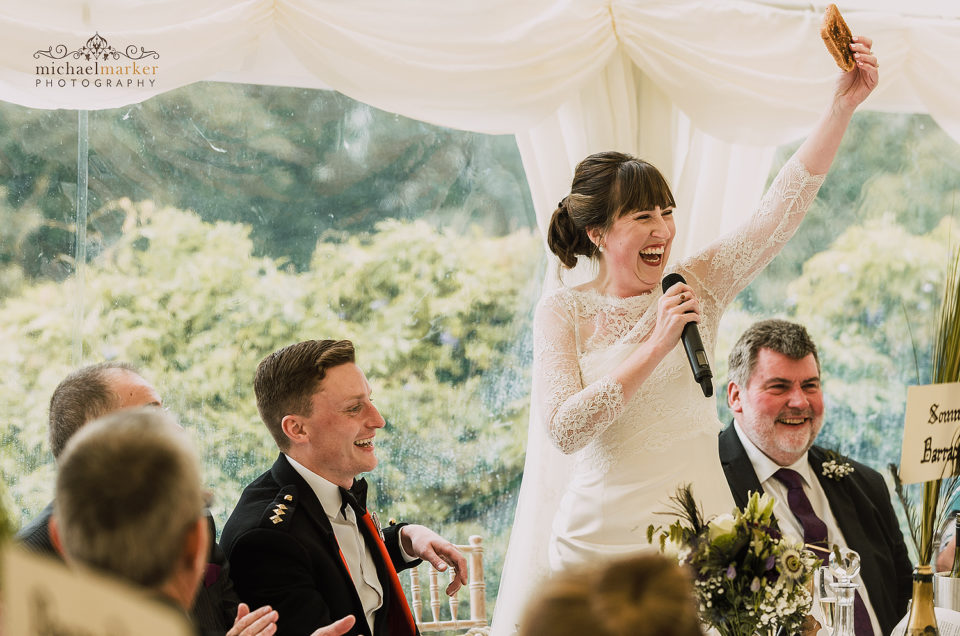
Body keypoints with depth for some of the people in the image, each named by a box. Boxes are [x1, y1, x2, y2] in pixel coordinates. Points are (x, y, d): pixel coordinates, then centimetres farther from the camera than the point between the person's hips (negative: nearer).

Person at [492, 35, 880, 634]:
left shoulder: (698, 285, 4)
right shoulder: (564, 310, -2)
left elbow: (784, 206, -2)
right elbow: (564, 428, -14)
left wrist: (843, 105, -11)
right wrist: (656, 346, -16)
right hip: (603, 535, -2)